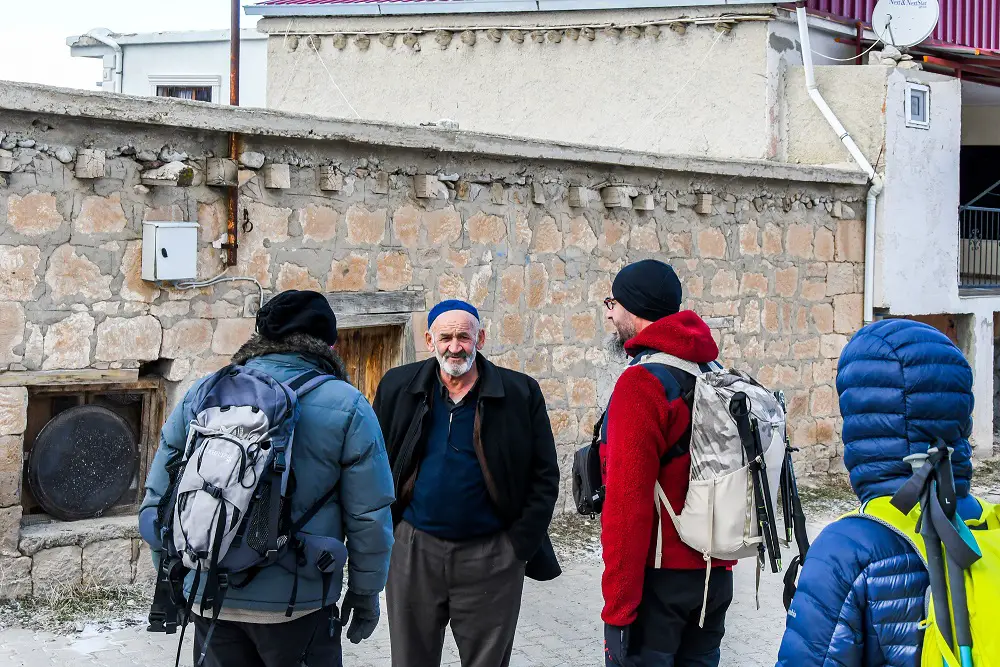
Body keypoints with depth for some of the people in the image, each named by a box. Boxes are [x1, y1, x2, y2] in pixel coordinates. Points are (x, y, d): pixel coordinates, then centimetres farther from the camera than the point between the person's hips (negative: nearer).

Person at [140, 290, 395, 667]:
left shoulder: (198, 396, 3)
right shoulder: (347, 408, -7)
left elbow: (157, 503, 7)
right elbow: (369, 517, -6)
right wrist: (365, 593, 9)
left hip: (210, 601, 3)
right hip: (297, 603, -3)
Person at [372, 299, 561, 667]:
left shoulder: (520, 394, -2)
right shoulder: (398, 387, 3)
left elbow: (544, 476, 0)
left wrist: (520, 543, -7)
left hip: (490, 557, -1)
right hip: (413, 551, 2)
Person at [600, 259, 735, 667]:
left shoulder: (642, 383, -17)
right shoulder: (714, 371, 8)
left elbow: (628, 504, -21)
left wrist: (618, 609, -19)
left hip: (659, 575, -8)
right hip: (717, 573, 8)